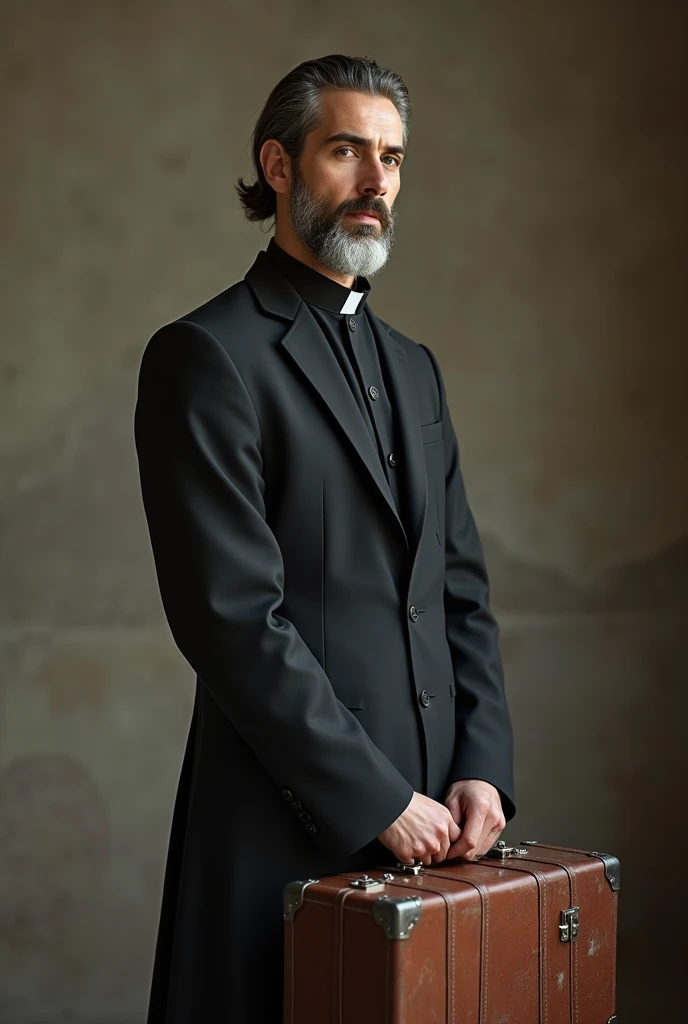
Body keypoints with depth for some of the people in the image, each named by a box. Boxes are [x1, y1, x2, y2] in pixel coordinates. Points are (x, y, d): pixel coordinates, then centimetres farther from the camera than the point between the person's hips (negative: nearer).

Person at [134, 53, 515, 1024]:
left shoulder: (412, 366, 16)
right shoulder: (205, 356, -8)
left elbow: (461, 588, 15)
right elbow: (233, 616, -15)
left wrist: (482, 768, 1)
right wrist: (377, 799, -14)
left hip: (430, 815, 7)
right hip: (291, 825, -6)